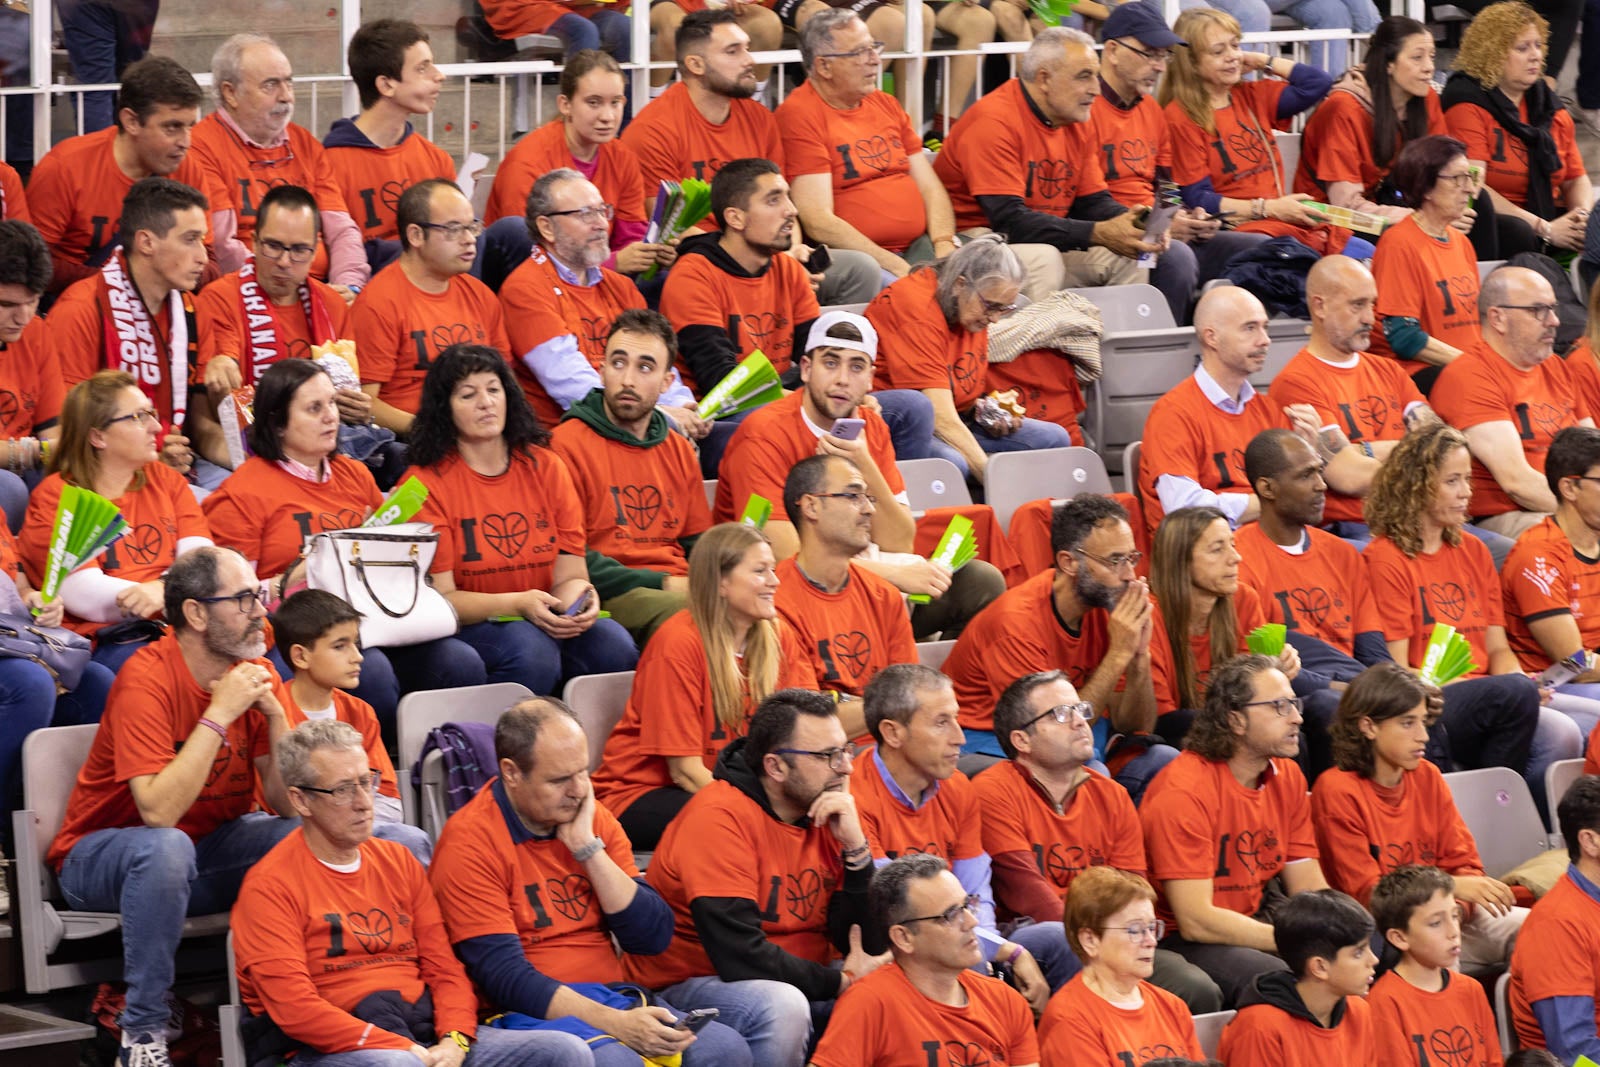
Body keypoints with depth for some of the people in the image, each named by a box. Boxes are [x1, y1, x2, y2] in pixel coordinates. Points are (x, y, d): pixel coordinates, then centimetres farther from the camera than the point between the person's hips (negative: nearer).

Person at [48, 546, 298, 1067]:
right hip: (101, 858, -6)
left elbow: (289, 803, -7)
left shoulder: (255, 673, -4)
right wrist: (219, 714, -31)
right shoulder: (147, 678, -22)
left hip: (209, 847, 6)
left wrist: (274, 715, -21)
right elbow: (159, 813, -32)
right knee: (167, 848, -39)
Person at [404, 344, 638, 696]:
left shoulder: (546, 467, 9)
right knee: (531, 648, -36)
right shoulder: (427, 483, -4)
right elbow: (440, 598, -8)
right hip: (468, 628, -4)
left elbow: (570, 574, 8)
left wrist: (579, 600, -18)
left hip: (549, 624, 4)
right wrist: (519, 604, -23)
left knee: (613, 645, -27)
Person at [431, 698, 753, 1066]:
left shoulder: (593, 819, 11)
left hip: (612, 1003, 6)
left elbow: (653, 936, 5)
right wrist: (614, 1023, -25)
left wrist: (589, 848, -5)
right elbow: (503, 977, -16)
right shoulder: (470, 840, -8)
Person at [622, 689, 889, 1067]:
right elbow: (740, 955, -26)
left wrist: (855, 847, -15)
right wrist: (840, 982, -16)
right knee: (781, 1006, -35)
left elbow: (865, 948, -4)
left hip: (792, 986, 7)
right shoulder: (719, 817, -18)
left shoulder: (833, 814, 2)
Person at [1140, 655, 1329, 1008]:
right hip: (1175, 938, -8)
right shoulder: (1183, 790, -19)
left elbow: (1310, 890, 7)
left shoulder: (1286, 777, 5)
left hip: (1248, 925, 8)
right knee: (1269, 976, -35)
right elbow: (1196, 921, -23)